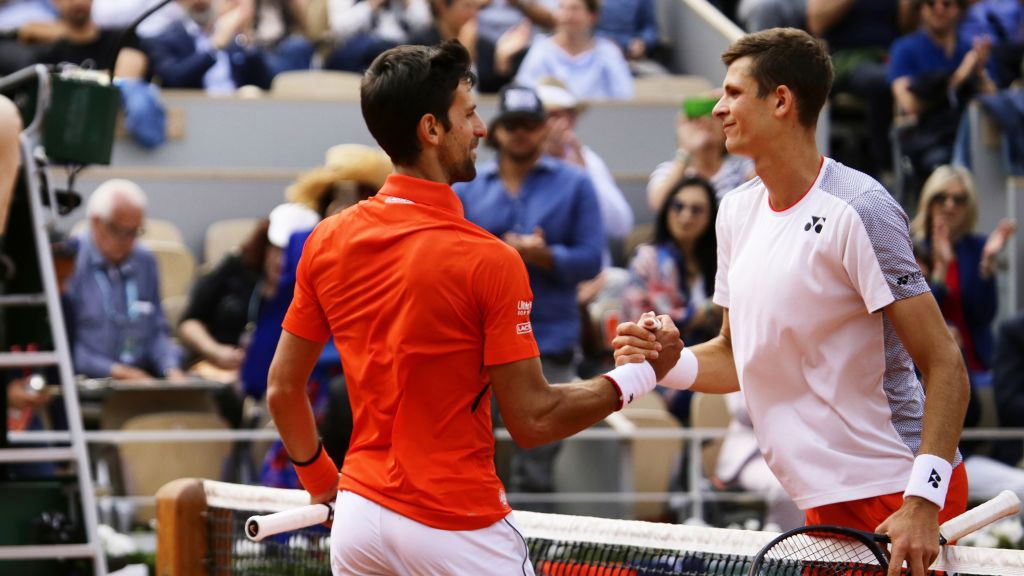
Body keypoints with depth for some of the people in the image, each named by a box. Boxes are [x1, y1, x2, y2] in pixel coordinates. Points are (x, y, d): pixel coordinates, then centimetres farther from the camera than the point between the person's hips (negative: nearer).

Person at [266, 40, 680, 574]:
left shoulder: (326, 242, 0)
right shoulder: (487, 260, -16)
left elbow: (282, 389, 6)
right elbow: (532, 419, -14)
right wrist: (640, 373, -2)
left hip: (359, 514, 6)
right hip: (457, 528, -6)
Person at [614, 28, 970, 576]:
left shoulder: (858, 210, -15)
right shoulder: (737, 209, 10)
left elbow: (945, 367, -18)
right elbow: (738, 356, 20)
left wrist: (922, 503, -27)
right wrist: (667, 361, -1)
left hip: (896, 499, -7)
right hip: (825, 503, 7)